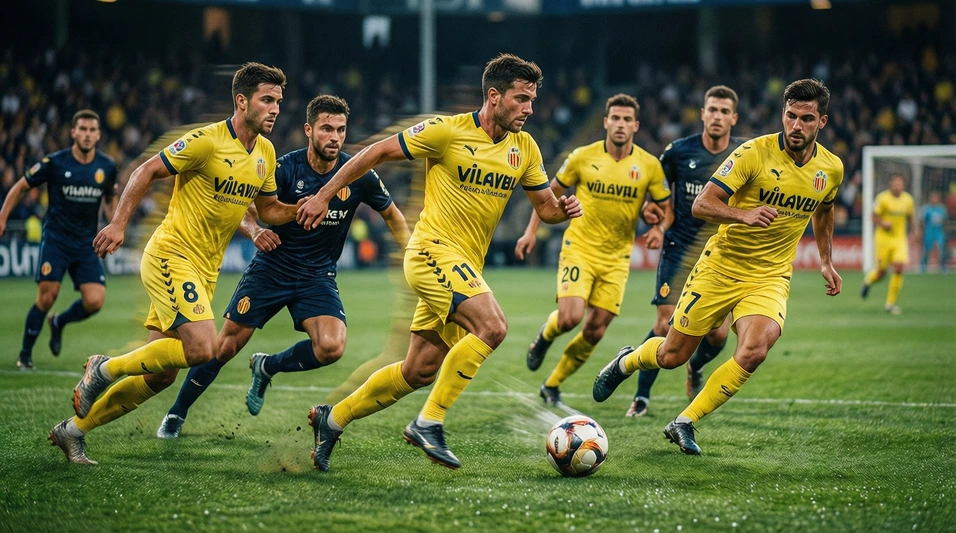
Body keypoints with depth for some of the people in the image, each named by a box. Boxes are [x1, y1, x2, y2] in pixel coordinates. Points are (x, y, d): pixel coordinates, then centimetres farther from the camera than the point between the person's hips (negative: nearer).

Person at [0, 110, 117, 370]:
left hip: (87, 244, 3)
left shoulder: (107, 167, 1)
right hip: (55, 239, -3)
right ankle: (25, 355, 6)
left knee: (94, 301, -10)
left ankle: (59, 323, 23)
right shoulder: (55, 162, -8)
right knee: (47, 297, -12)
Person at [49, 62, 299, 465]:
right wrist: (119, 223, -17)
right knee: (201, 348, -24)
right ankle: (106, 369, -3)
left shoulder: (266, 152, 8)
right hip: (172, 255, -8)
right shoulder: (208, 141, -15)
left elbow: (268, 210, 18)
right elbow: (147, 171, -10)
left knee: (161, 374, 5)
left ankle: (74, 429, 18)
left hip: (204, 271, 8)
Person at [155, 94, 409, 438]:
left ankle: (267, 367, 7)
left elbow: (392, 215, 6)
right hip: (271, 268, -1)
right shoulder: (284, 168, -14)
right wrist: (254, 231, -28)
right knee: (225, 346, -1)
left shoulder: (358, 174, -10)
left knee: (331, 347, -23)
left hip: (318, 277, 1)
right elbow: (241, 209, -7)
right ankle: (177, 414, 20)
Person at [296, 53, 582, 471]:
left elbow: (545, 208, 15)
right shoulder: (448, 132, -11)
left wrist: (564, 209, -9)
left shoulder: (524, 148, 7)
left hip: (465, 266, 7)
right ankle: (429, 423, -19)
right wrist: (324, 194, -3)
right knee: (492, 326, -27)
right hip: (434, 250, -7)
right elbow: (378, 152, -4)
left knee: (419, 372, 10)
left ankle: (332, 419, 26)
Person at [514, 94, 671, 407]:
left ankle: (552, 385, 21)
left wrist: (659, 229, -17)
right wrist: (531, 231, 2)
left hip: (617, 257, 2)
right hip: (579, 249, -2)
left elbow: (665, 207, 5)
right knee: (570, 318, -20)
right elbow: (551, 192, 7)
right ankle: (546, 334, 18)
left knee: (595, 331, 2)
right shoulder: (582, 158, -6)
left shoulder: (650, 166, -4)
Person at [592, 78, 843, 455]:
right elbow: (701, 205, -20)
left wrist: (826, 261, 19)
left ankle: (684, 423, -10)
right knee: (672, 356, 5)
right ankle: (626, 362, 42)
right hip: (720, 268, -2)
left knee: (754, 351, -25)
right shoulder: (755, 152, -16)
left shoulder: (831, 168, -1)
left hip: (770, 278, 2)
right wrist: (744, 214, -36)